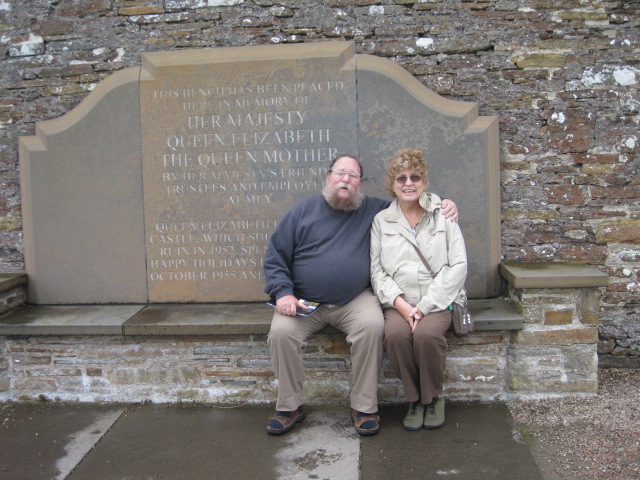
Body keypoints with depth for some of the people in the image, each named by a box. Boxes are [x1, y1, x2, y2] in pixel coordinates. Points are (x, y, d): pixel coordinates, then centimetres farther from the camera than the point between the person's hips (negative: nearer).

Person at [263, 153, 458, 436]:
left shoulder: (373, 210, 10)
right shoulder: (303, 210, 7)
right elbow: (275, 256, 5)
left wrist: (443, 204, 2)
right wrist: (282, 293, -10)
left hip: (355, 301, 0)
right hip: (303, 302, 0)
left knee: (373, 325, -30)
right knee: (281, 331, -27)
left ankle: (364, 407, -14)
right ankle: (289, 407, -7)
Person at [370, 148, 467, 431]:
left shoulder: (443, 214, 6)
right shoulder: (381, 221, 11)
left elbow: (458, 266, -2)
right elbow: (377, 271, 4)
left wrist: (425, 306, -11)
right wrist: (401, 304, -13)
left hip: (438, 300, -1)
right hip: (398, 303, 1)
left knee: (426, 333, -32)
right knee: (395, 334, -30)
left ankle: (434, 398, -4)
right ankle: (415, 399, -5)